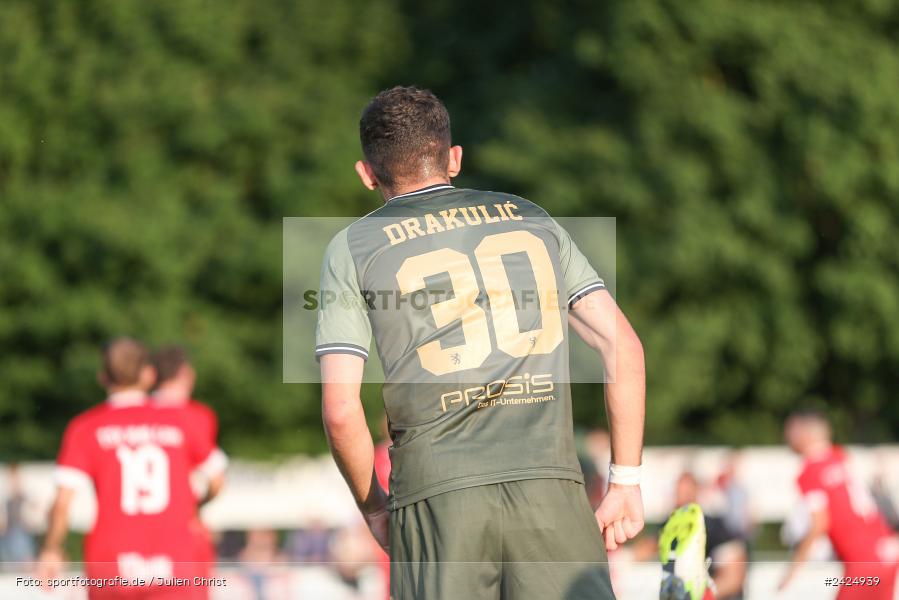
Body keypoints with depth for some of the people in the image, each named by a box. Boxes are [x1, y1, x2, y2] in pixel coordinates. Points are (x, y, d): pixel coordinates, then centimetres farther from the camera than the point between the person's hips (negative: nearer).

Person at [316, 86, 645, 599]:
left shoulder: (353, 248, 10)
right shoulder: (532, 219, 18)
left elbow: (341, 411, 0)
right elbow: (623, 345, 10)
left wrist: (372, 505, 15)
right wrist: (627, 480, 12)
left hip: (436, 491, -1)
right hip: (551, 481, 1)